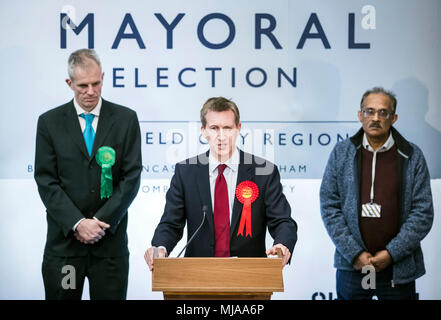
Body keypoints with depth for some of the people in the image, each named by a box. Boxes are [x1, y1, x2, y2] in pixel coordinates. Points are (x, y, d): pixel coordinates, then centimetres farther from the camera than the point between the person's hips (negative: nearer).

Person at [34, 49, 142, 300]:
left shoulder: (126, 119, 4)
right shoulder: (50, 122, 4)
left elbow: (131, 177, -1)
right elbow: (46, 181, -1)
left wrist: (101, 222, -10)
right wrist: (77, 223, -12)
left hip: (110, 241, 0)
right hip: (64, 239, 0)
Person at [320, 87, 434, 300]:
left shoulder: (412, 156, 1)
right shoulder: (341, 153, 3)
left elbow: (423, 213, -2)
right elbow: (329, 206, 0)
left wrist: (391, 254, -10)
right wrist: (354, 253, -8)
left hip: (399, 269, 0)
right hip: (352, 265, 1)